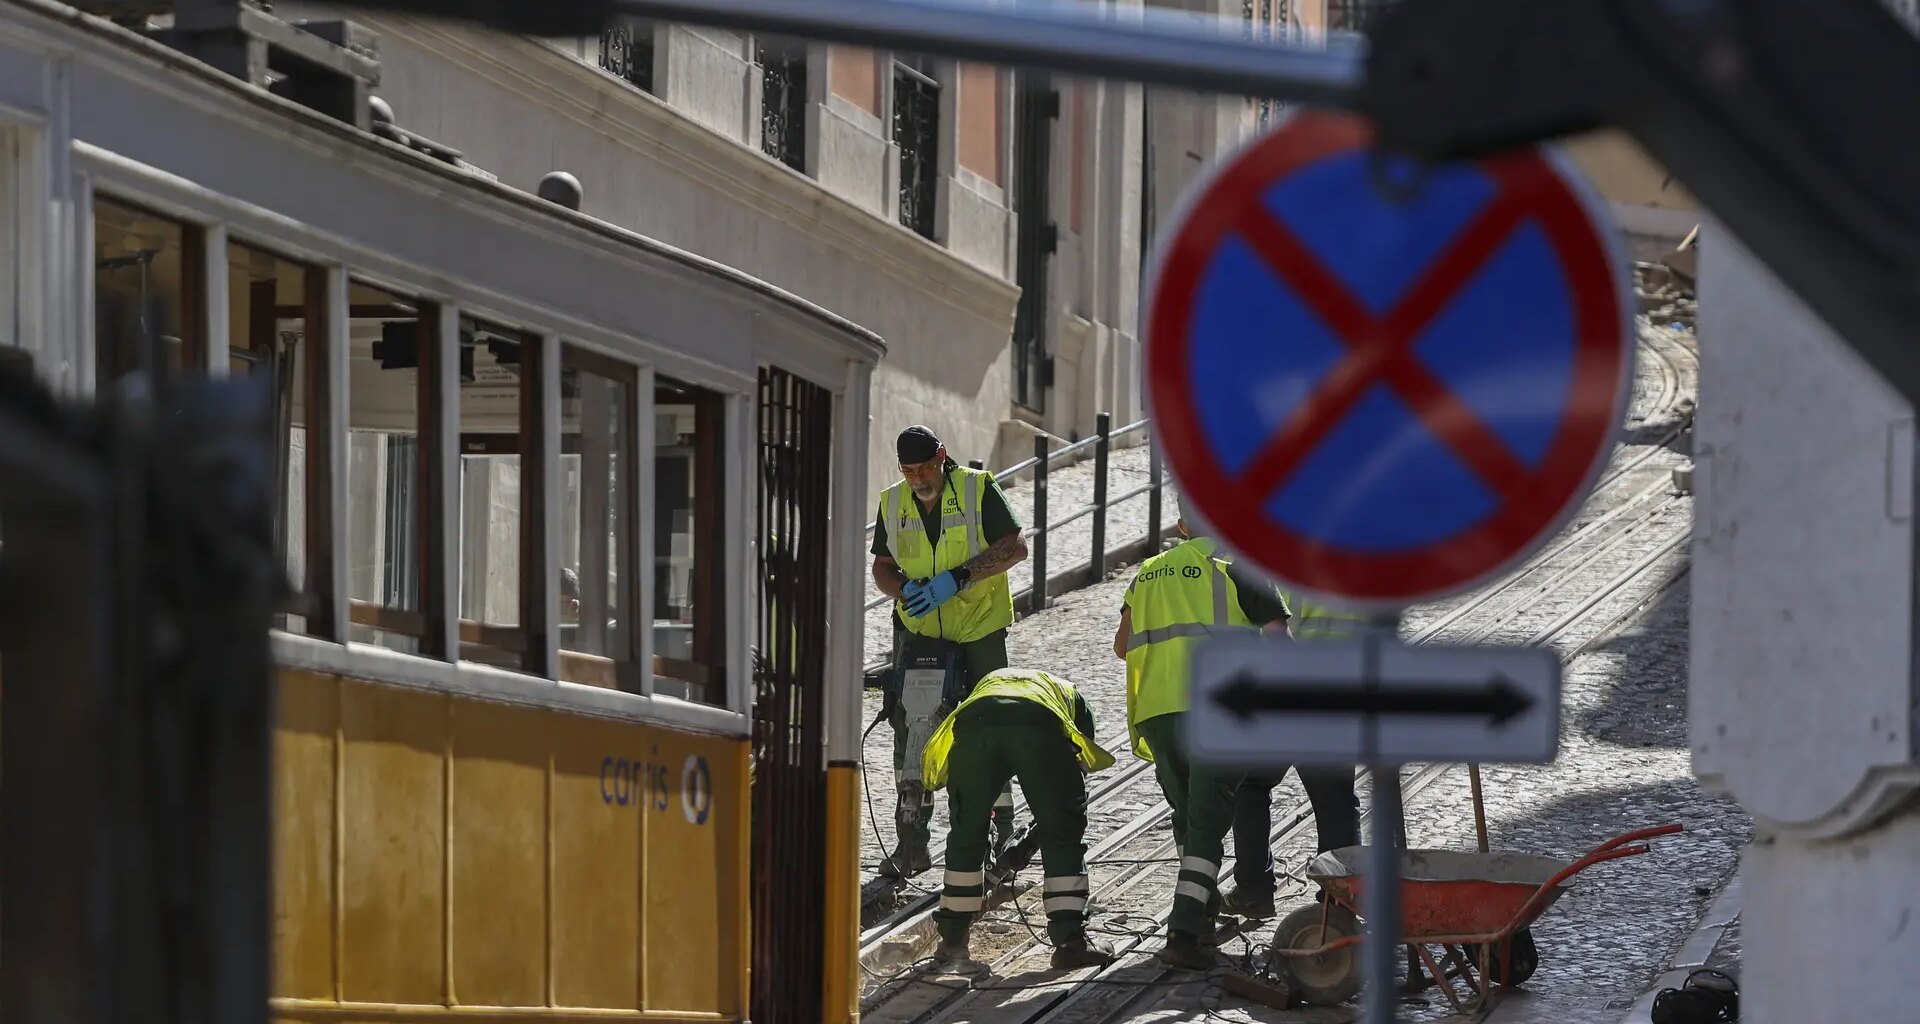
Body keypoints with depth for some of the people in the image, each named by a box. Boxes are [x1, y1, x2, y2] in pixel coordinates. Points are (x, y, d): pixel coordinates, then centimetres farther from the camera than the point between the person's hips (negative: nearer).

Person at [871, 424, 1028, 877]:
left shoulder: (978, 490, -9)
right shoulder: (892, 503, 3)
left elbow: (1015, 546, -15)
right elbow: (882, 567, 11)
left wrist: (956, 577, -24)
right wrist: (907, 591, -12)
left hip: (978, 630, -3)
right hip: (918, 631, 3)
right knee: (909, 729, -5)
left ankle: (1001, 825, 19)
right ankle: (911, 841, -1)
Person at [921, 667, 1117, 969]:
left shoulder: (988, 682, 48)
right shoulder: (1070, 694, 44)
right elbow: (1083, 763, 35)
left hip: (973, 721, 2)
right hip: (1041, 727, -2)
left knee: (965, 834, 18)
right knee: (1063, 837, 11)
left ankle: (952, 939, 26)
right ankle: (1070, 941, 6)